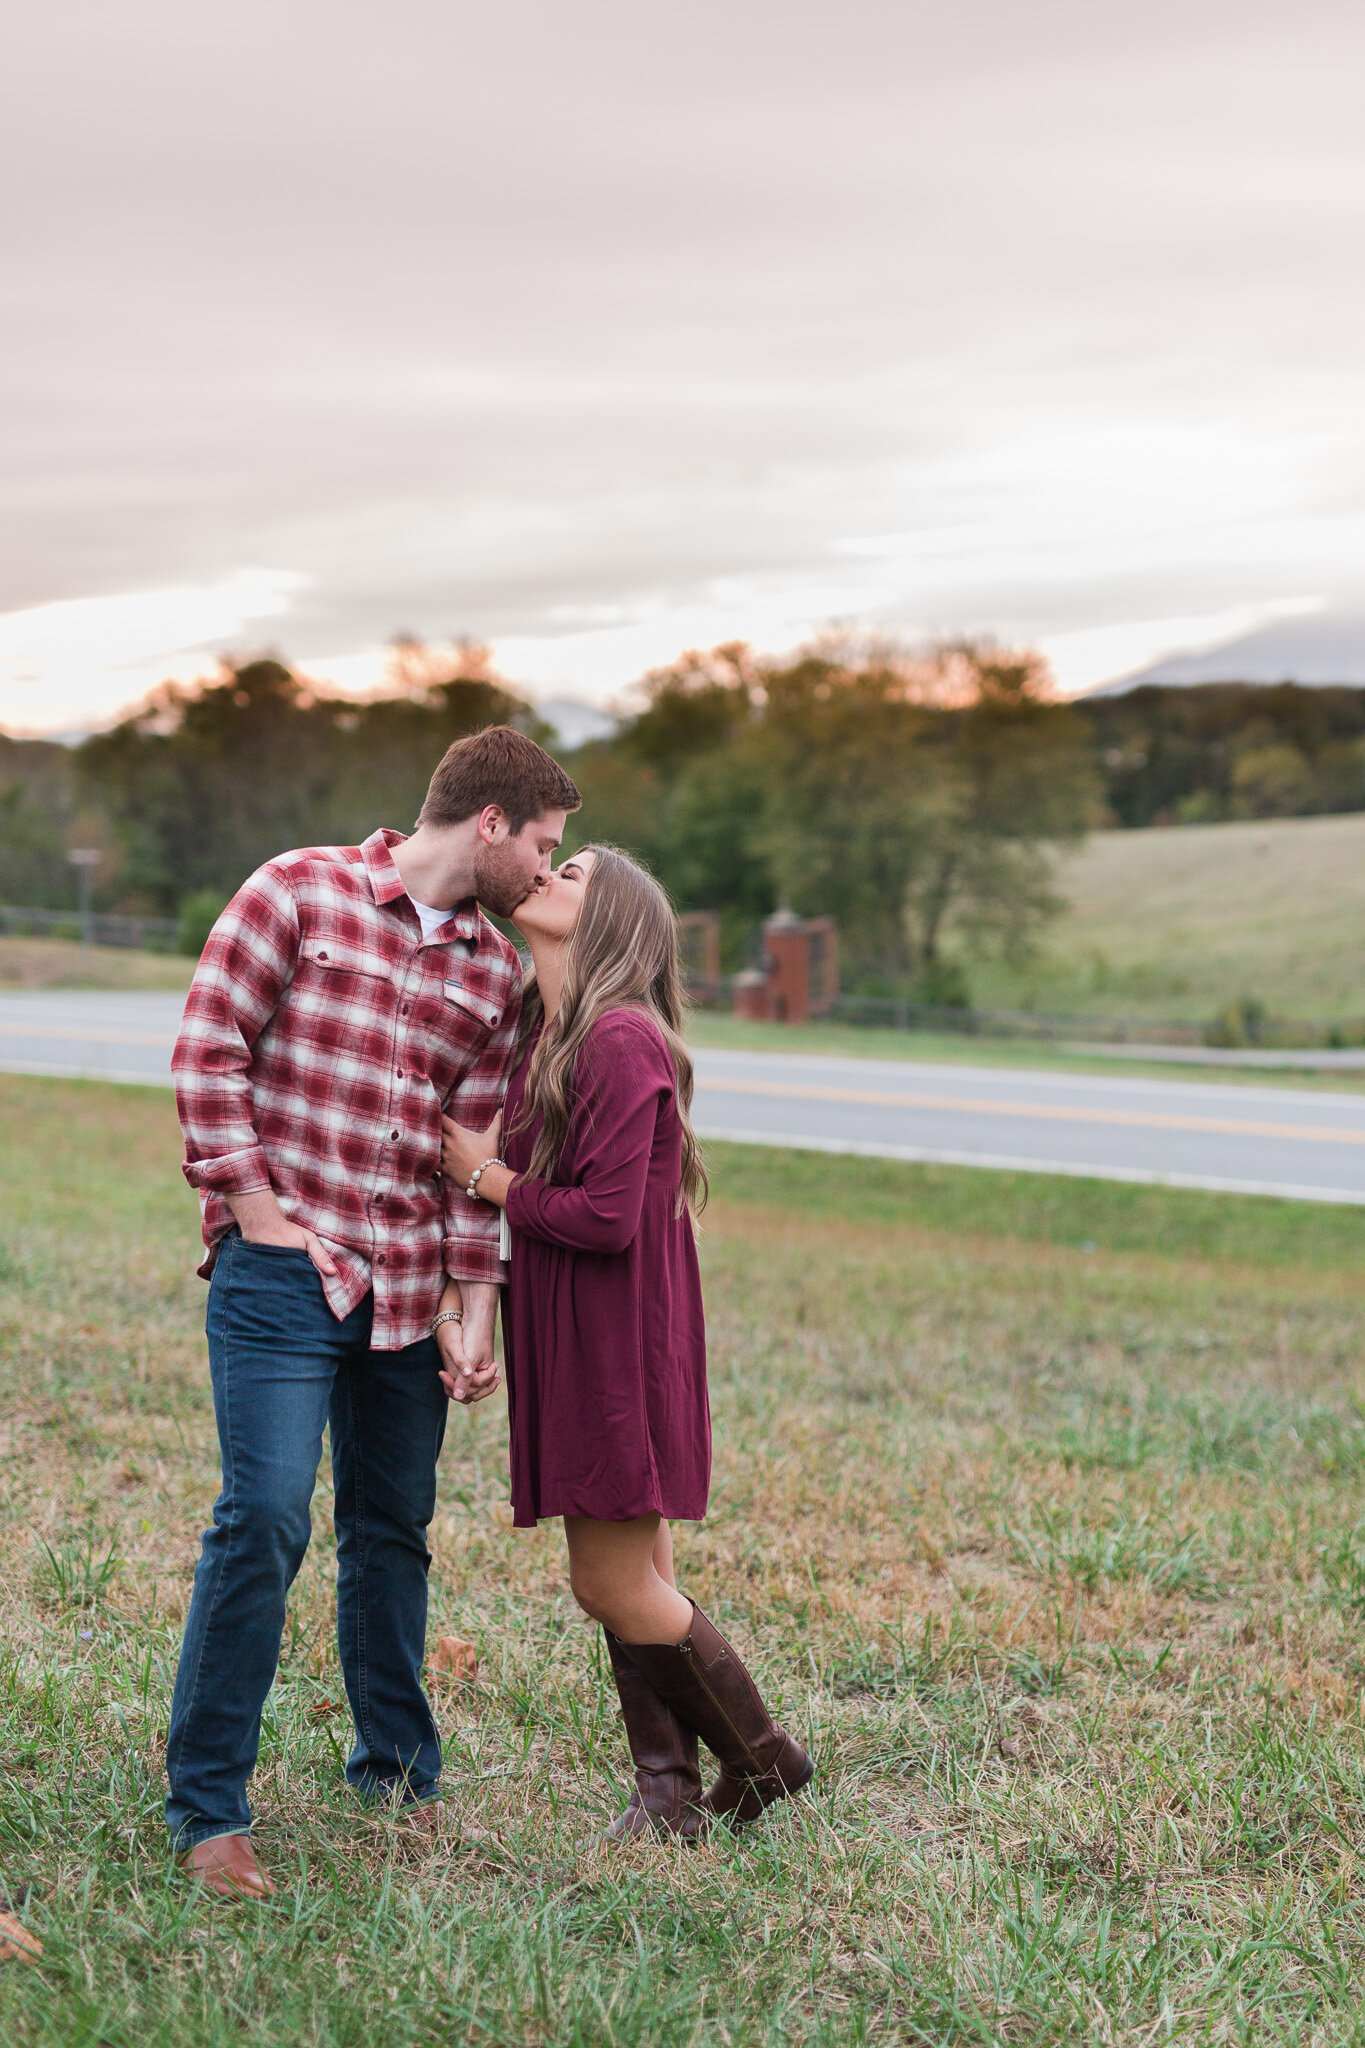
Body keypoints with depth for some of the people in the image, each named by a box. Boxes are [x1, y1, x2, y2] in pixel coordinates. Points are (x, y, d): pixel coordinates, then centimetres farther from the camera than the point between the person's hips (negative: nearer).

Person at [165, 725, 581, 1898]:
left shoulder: (495, 972, 11)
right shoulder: (298, 894, -3)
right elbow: (208, 1052, -5)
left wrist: (472, 1306, 4)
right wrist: (260, 1212, -9)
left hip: (410, 1286, 5)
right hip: (281, 1273, -5)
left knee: (393, 1529, 12)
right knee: (265, 1519, -12)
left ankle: (400, 1778, 27)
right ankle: (207, 1809, -1)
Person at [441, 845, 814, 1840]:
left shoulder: (621, 1039, -19)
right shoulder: (541, 1033, 10)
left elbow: (607, 1217, -22)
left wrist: (490, 1179, -10)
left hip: (622, 1340, -8)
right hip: (568, 1342, 8)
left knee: (614, 1585, -2)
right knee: (635, 1578, 11)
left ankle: (765, 1758, 16)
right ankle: (670, 1792, 19)